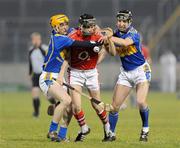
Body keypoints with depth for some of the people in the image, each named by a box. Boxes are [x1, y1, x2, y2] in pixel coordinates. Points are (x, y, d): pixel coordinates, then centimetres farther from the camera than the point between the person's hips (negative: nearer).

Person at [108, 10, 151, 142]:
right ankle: (111, 133, 13)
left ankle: (145, 130, 0)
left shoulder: (134, 33, -17)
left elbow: (125, 42, -37)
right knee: (115, 105, -1)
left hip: (141, 70, -5)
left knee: (141, 102, -21)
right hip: (125, 72, 5)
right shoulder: (116, 34, 1)